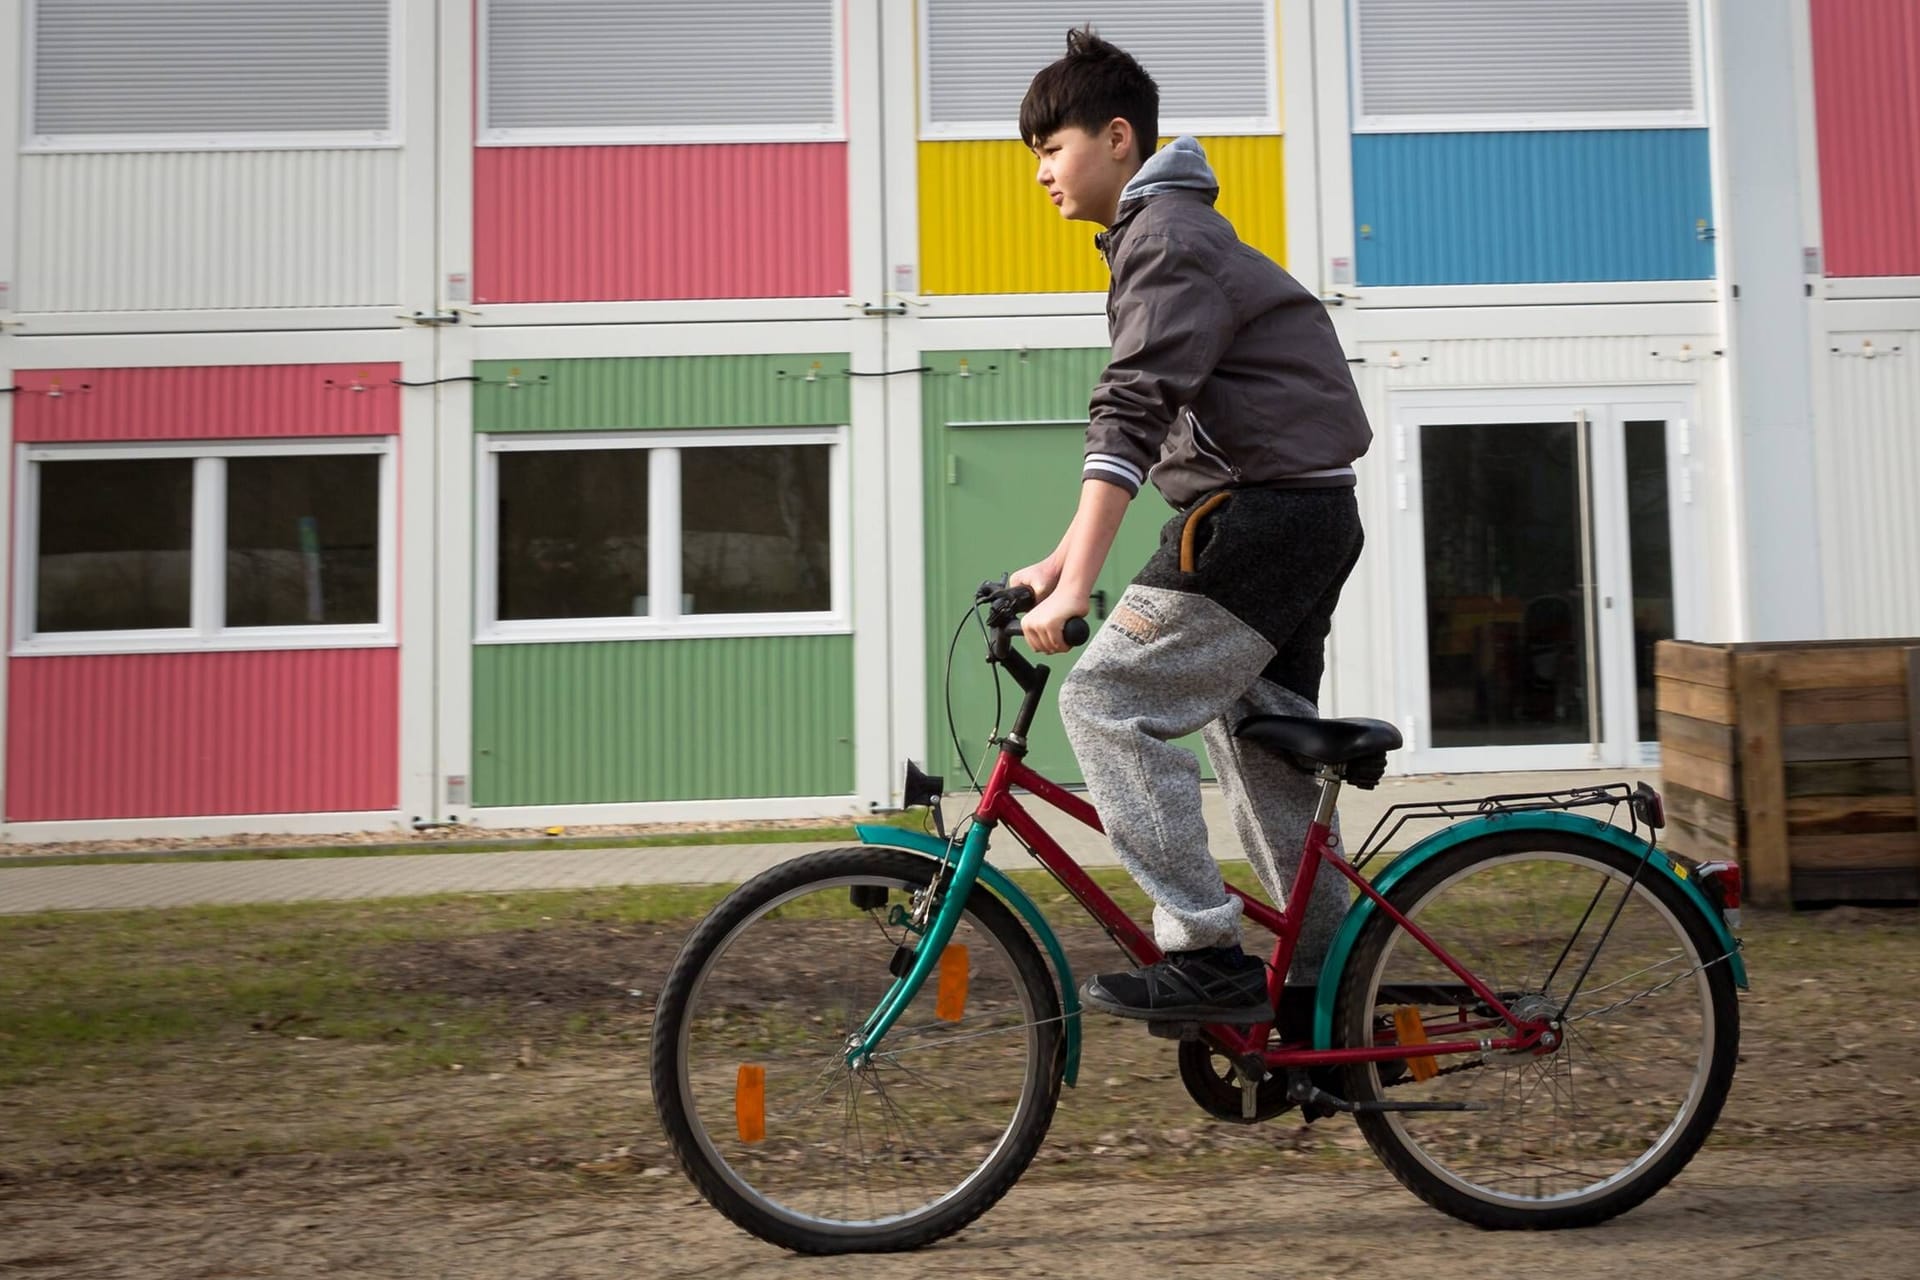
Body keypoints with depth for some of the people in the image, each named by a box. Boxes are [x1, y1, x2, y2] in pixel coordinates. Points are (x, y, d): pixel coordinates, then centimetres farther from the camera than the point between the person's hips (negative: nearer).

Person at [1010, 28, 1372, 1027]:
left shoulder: (1167, 236, -11)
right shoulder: (1168, 232, 21)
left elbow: (1131, 415, -24)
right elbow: (1143, 419, 22)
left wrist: (1076, 584, -30)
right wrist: (1063, 558, 17)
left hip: (1262, 512, -10)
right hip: (1303, 514, 10)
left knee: (1107, 699, -12)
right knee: (1258, 737, 15)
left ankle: (1205, 957, -11)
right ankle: (1327, 979, 24)